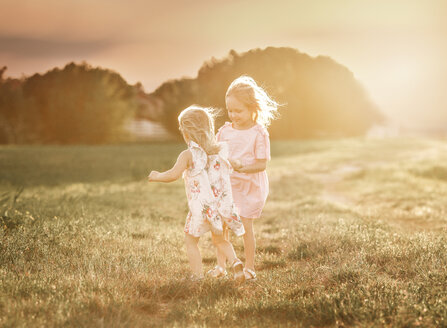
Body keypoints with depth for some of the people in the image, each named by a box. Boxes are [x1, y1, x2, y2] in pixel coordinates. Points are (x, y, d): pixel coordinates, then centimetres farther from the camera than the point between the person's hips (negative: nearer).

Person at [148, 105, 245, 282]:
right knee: (219, 240, 23)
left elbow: (173, 174, -21)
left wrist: (156, 176, -3)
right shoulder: (221, 149, 2)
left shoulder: (188, 155, -13)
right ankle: (235, 262, 1)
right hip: (222, 205, 5)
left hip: (200, 208, -5)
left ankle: (197, 275, 10)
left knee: (191, 241, 13)